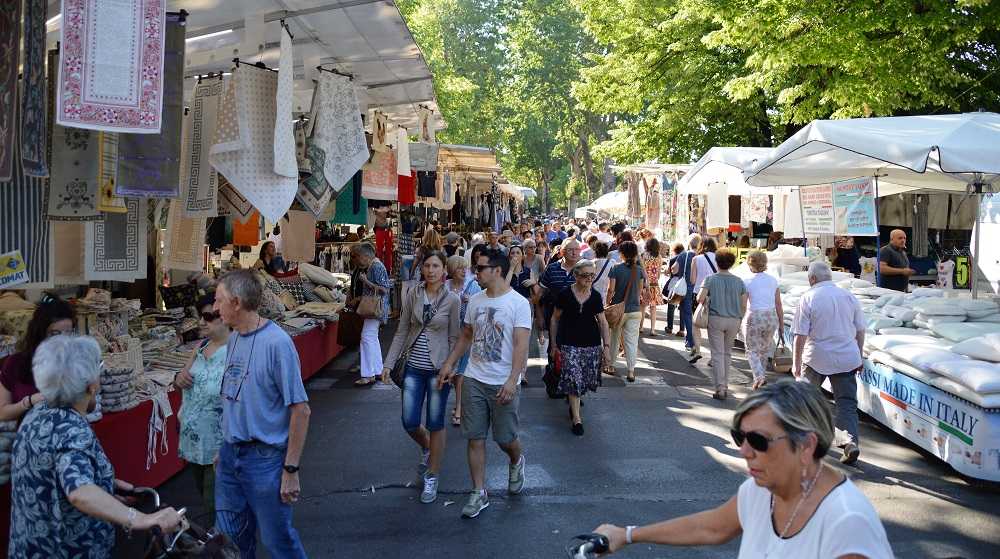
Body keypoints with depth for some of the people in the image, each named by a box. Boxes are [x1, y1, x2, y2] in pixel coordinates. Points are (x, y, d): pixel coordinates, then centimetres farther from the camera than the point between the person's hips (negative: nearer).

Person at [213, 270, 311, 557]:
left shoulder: (277, 343, -19)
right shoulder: (234, 339, 5)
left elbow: (300, 410, -18)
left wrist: (291, 470, -17)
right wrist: (225, 448, 13)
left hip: (264, 458, -7)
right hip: (230, 454, 7)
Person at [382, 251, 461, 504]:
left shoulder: (453, 300, -7)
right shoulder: (413, 294, 0)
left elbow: (454, 338, -4)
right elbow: (402, 331, 4)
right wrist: (389, 363, -1)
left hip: (438, 369, -3)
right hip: (414, 368, 3)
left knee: (435, 424, 5)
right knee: (410, 423, 5)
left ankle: (432, 477, 21)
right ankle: (427, 448, 40)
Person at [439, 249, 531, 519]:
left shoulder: (518, 303, -12)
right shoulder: (475, 300, 6)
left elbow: (521, 345, -17)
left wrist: (512, 380, -25)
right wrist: (449, 364, 11)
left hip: (503, 383, -5)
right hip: (474, 379, 5)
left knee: (505, 438, 7)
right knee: (475, 438, 4)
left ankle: (516, 462, 41)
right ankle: (479, 493, 15)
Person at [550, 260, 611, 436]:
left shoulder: (596, 296, 2)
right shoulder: (565, 295, -6)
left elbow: (603, 322, 6)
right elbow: (555, 319, 3)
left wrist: (607, 346, -1)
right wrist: (554, 344, 4)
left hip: (592, 345, 3)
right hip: (569, 344, -3)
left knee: (587, 380, 8)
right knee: (574, 380, -9)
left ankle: (573, 402, 37)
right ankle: (576, 418, -1)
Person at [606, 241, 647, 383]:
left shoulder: (616, 268, -10)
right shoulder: (639, 269, -2)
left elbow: (610, 289, -12)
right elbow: (640, 289, 5)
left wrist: (607, 304, 0)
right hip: (635, 309, 1)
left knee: (614, 338, 16)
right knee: (632, 341, 4)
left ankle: (611, 365, 27)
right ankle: (631, 371, 0)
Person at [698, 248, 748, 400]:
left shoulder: (710, 279, -4)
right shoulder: (738, 281, 5)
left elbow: (700, 298, -16)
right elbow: (743, 305, 5)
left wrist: (706, 302, 6)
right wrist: (739, 321, 16)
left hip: (715, 319, -3)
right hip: (734, 320, 3)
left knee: (718, 354, -1)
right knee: (727, 352, 15)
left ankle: (720, 388, -7)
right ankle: (725, 385, 19)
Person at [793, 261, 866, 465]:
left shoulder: (808, 298, -9)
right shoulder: (849, 296, 3)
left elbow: (800, 335, -11)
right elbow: (860, 331, 10)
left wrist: (796, 363, -5)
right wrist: (859, 357, 21)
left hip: (817, 358, -2)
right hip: (847, 358, 3)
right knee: (847, 403, 4)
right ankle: (852, 442, -12)